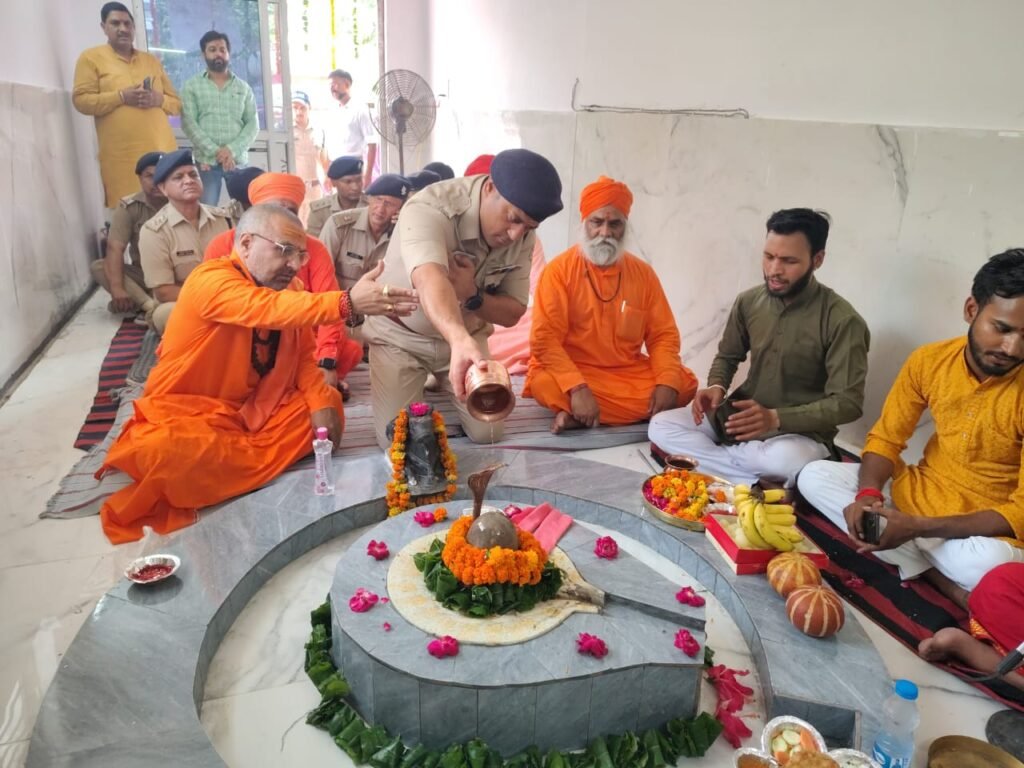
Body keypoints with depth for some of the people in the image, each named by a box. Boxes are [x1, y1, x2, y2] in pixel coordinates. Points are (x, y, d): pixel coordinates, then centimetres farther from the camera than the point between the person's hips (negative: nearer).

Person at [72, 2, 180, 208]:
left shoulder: (152, 60, 20)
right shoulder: (91, 58, 8)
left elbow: (176, 103, 18)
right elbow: (81, 100, -1)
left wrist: (158, 99, -4)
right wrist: (121, 96, -12)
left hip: (162, 151, 4)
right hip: (122, 156, -3)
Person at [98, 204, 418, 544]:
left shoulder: (284, 288, 3)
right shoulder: (211, 280, -19)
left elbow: (303, 355, 0)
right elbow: (267, 309, -38)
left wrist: (320, 402, -18)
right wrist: (347, 301, -49)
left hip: (251, 410, 8)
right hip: (184, 415, -8)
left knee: (330, 403, -10)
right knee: (164, 451, -37)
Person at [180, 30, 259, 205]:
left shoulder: (244, 87, 15)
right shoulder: (191, 86, 9)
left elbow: (253, 124, 6)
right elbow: (188, 123, -1)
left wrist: (232, 150, -10)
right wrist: (215, 151, -14)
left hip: (238, 160, 2)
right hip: (206, 161, -1)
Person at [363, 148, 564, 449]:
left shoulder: (522, 235, -15)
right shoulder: (429, 209, -33)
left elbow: (513, 313, -10)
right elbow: (429, 279, -53)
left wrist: (472, 295, -33)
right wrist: (461, 340, -74)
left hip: (465, 334, 4)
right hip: (400, 335, -4)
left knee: (487, 433, -1)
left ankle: (441, 383, 30)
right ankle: (421, 383, 23)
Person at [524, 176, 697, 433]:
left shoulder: (643, 273, 4)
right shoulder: (559, 269, -8)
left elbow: (663, 334, 4)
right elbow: (544, 339, -16)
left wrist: (667, 383, -15)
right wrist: (578, 389, -30)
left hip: (630, 372, 5)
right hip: (571, 373, -5)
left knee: (684, 383, -18)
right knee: (545, 384, -35)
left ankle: (581, 417, -18)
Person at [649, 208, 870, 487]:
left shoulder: (843, 320, -16)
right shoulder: (748, 301, -1)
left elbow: (847, 403, -17)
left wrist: (775, 418, -29)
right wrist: (716, 387, -11)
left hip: (800, 432, -5)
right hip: (738, 417, 6)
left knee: (788, 460, -41)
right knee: (660, 427, -15)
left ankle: (704, 455, -14)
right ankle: (759, 483, -20)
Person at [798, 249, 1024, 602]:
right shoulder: (929, 360, -10)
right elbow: (885, 438, -3)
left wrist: (916, 527, -32)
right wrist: (867, 495, -25)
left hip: (986, 526, -5)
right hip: (918, 493, 6)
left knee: (987, 563, -40)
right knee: (814, 477, -14)